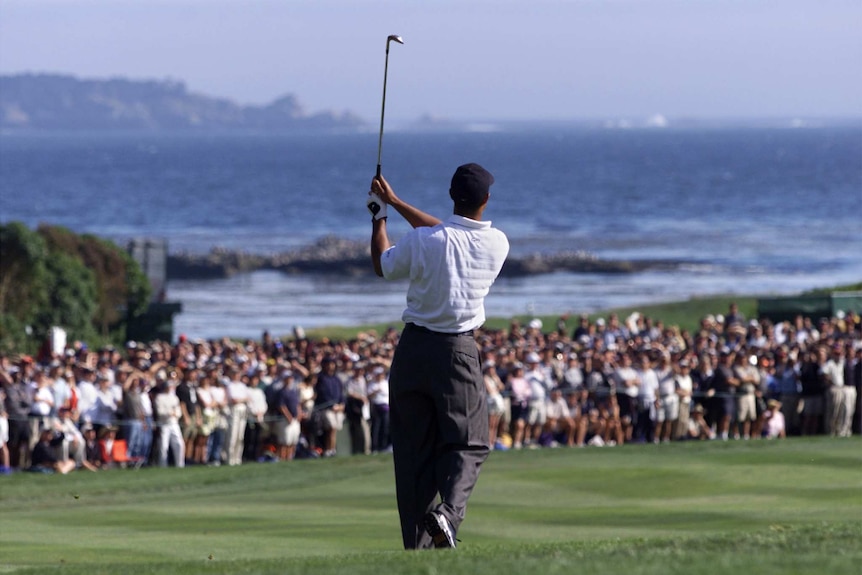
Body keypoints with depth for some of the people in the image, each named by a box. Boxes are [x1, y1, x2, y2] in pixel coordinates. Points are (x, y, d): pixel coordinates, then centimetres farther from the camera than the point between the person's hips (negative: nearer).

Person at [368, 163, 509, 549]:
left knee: (414, 449, 7)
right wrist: (395, 202, 20)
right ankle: (448, 510, -22)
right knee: (467, 444, 7)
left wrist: (379, 216, 24)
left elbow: (382, 266, 10)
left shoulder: (422, 242, -11)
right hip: (458, 351, 0)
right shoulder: (496, 244, -4)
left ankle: (417, 544, 6)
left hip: (413, 349, 0)